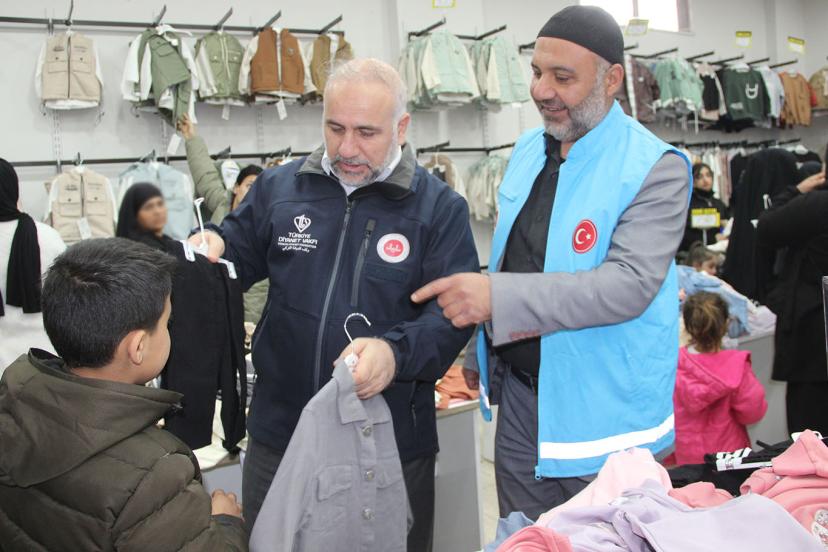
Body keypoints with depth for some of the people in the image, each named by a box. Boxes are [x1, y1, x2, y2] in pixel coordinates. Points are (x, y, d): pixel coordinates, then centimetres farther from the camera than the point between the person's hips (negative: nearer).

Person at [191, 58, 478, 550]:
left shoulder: (440, 207, -6)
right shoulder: (278, 188, 3)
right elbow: (240, 254, 13)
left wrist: (396, 352, -30)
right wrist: (212, 248, -10)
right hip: (280, 432, 3)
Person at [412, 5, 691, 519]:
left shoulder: (656, 168, -15)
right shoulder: (528, 151, 6)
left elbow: (630, 284, -28)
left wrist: (498, 298, -35)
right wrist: (479, 349, 19)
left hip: (604, 412, -5)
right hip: (520, 393, 6)